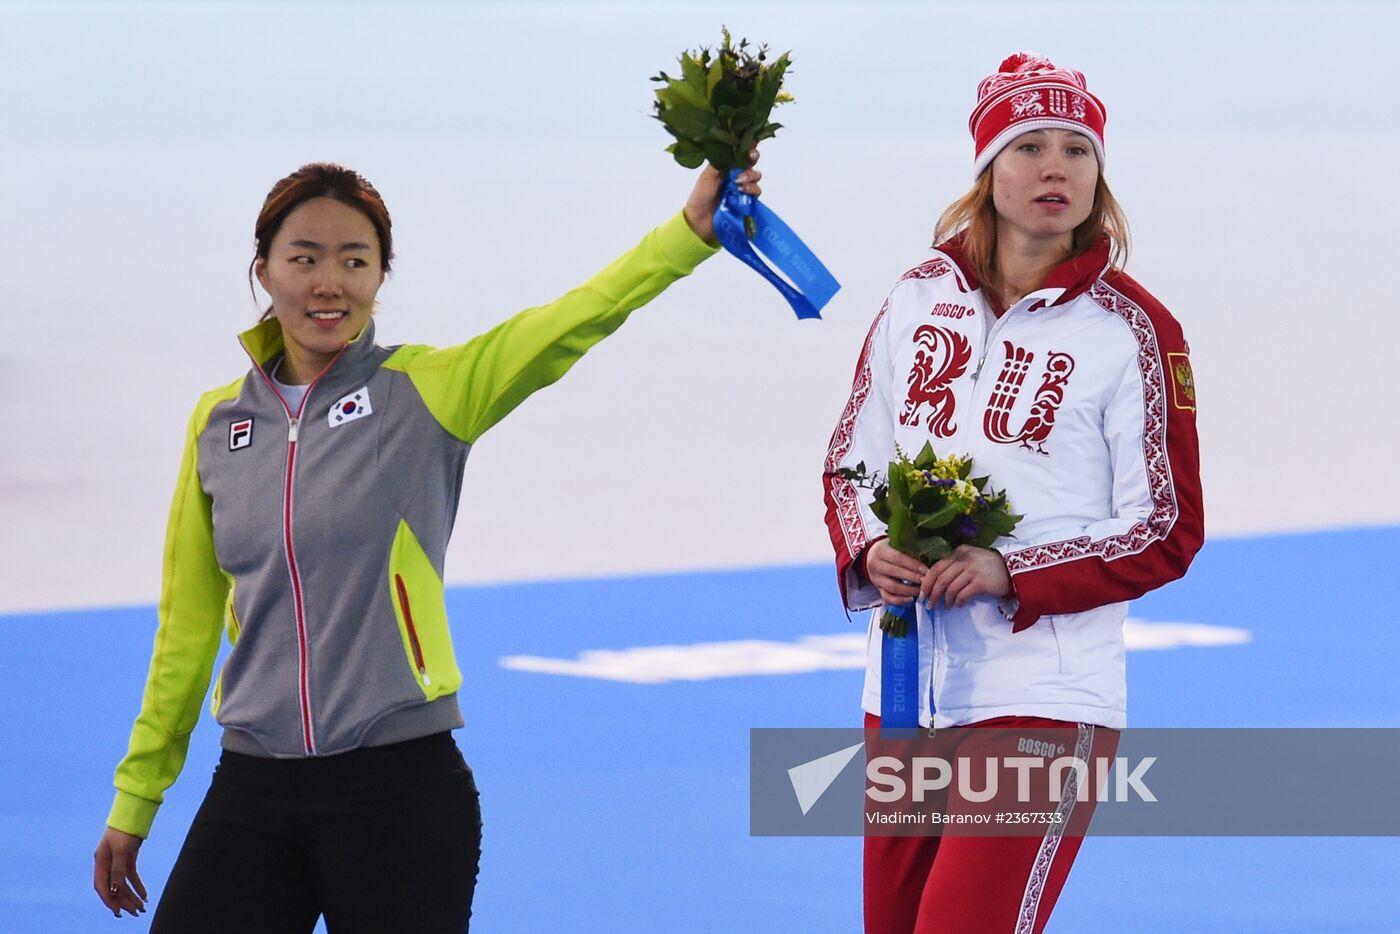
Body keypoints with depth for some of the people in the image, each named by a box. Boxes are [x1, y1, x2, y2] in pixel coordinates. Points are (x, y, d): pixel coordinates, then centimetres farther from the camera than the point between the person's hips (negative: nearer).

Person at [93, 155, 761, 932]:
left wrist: (692, 228, -33)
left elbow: (576, 319, -17)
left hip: (399, 789, -3)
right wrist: (134, 801, 15)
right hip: (250, 793, 3)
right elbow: (188, 623, 14)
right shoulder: (217, 423, 8)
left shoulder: (423, 391, -2)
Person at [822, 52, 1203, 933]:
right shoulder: (921, 296, 7)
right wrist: (869, 549, -7)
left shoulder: (1133, 329, -6)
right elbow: (852, 461, 15)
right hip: (905, 691, 5)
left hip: (1044, 702, -5)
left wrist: (1011, 575, -17)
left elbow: (1168, 533, -6)